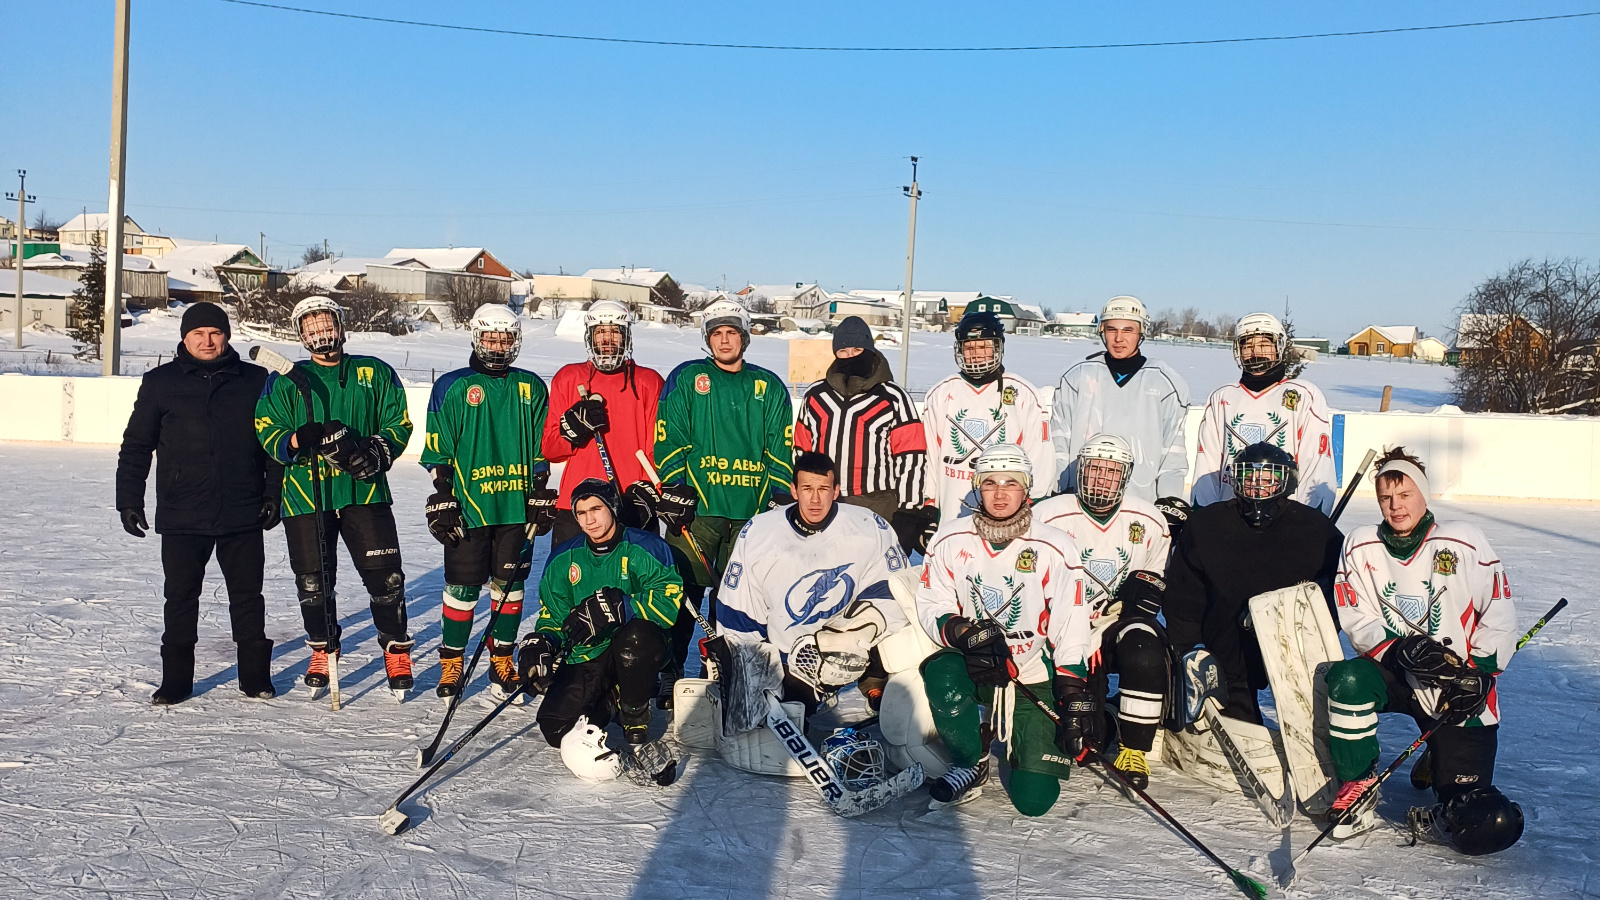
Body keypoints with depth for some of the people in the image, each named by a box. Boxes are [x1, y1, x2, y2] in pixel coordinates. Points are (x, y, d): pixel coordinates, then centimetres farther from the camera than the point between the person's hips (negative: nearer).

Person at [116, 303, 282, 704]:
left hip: (243, 516, 0)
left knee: (247, 596, 7)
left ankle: (255, 674, 19)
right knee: (180, 597, 6)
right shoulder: (160, 383, 5)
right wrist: (129, 500, 4)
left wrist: (273, 494, 2)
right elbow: (136, 446, 8)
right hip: (181, 516, 0)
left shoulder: (256, 382, 5)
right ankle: (176, 680, 17)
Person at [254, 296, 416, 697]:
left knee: (385, 578, -5)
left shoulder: (375, 373, 9)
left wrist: (373, 454, -12)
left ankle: (397, 652, 14)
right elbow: (267, 433, 2)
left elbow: (398, 425, 6)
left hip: (365, 493, -1)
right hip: (306, 497, 1)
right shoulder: (285, 381, 9)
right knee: (313, 583, 6)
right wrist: (297, 441, -20)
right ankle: (322, 652, 28)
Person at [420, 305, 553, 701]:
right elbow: (437, 452, 1)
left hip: (517, 505, 2)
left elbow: (541, 450, 12)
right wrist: (441, 500, -4)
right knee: (462, 586, 0)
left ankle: (502, 661, 19)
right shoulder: (452, 387, 2)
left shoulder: (531, 388, 10)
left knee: (510, 584, 7)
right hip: (467, 505, -2)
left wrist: (541, 497, 7)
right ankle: (451, 663, 13)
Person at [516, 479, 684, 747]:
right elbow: (552, 616, 16)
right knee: (557, 729, -18)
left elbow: (670, 601, -19)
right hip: (586, 659, 4)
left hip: (637, 652, -4)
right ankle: (608, 702, 16)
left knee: (635, 637, -40)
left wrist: (616, 607, -31)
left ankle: (635, 712, -9)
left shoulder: (645, 548, -8)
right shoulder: (563, 559, 8)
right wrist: (541, 644, -6)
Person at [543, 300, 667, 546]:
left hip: (634, 510, -1)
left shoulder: (650, 382, 8)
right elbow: (549, 448, 9)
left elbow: (659, 446, 6)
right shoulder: (568, 378, 11)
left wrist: (647, 489, -10)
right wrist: (574, 426, -11)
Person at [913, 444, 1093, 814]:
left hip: (1036, 677, -1)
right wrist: (966, 633, -24)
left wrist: (1075, 697, -17)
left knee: (1034, 799, -10)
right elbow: (931, 606, -3)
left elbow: (1070, 630, -10)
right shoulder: (951, 540, -5)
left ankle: (1017, 739, 26)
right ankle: (971, 763, -7)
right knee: (941, 674, -36)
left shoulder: (1055, 548, -10)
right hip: (975, 668, 1)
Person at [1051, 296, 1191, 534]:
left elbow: (1174, 453, 7)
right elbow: (1059, 442, 7)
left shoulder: (1166, 384, 5)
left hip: (1144, 508, -1)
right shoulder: (1077, 376, 6)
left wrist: (1171, 501, -1)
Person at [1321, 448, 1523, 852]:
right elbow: (1356, 621, -5)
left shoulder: (1465, 542, -7)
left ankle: (1439, 762, 27)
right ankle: (1358, 790, -14)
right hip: (1396, 676, 2)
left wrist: (1476, 675, -12)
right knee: (1348, 679, -36)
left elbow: (1500, 617, -4)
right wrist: (1400, 648, -23)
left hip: (1459, 687, -1)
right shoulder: (1360, 547, -1)